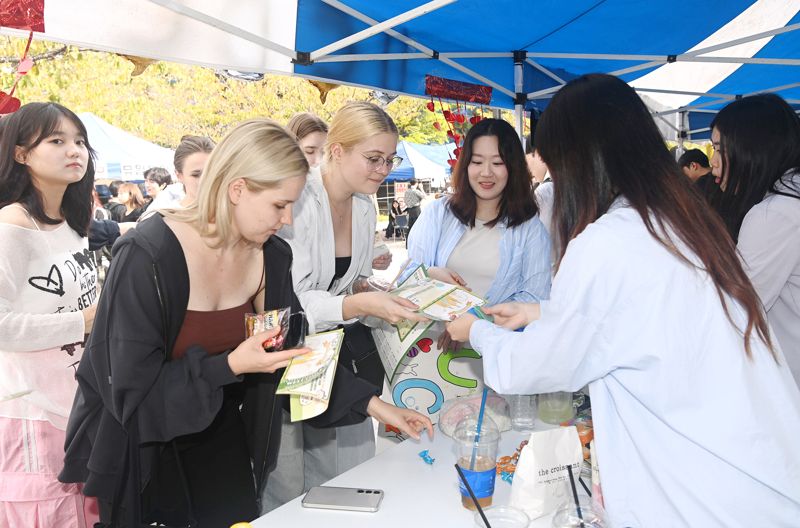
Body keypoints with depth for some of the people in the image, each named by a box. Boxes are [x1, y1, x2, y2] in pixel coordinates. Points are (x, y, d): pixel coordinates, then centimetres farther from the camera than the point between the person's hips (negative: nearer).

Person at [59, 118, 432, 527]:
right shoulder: (148, 256, -26)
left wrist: (373, 405, -5)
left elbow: (297, 353, 1)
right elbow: (134, 390, -24)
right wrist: (229, 366, -33)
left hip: (221, 438, 5)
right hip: (143, 443, -5)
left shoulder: (273, 257, -8)